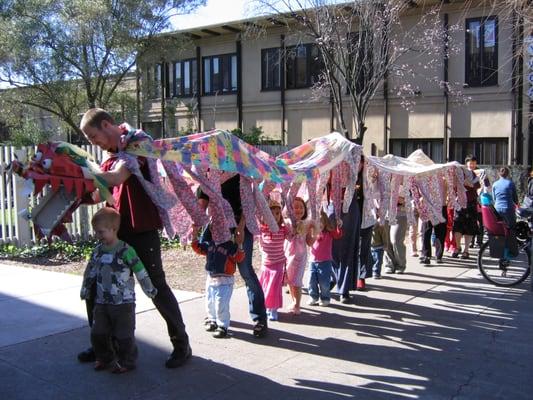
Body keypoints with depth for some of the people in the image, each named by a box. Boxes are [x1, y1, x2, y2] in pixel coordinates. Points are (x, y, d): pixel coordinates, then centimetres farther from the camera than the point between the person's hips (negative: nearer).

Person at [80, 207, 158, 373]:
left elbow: (141, 272, -11)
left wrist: (150, 291, -5)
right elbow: (89, 272, 17)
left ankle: (126, 361, 21)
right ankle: (104, 358, 32)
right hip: (101, 302, 6)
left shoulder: (125, 251, -16)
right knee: (97, 333, 11)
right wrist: (85, 291, 23)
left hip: (123, 303, -6)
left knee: (123, 335, 2)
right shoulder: (97, 251, 4)